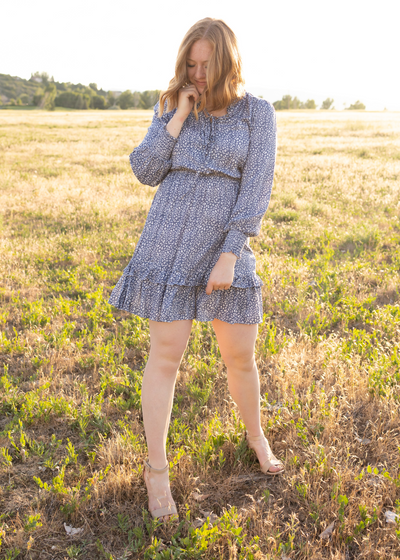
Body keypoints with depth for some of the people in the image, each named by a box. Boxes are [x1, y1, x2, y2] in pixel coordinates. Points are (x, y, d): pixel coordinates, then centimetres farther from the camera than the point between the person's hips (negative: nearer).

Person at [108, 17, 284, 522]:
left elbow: (257, 187, -8)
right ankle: (156, 470, 15)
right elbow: (146, 172, -1)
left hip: (224, 244, 0)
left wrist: (230, 255, -15)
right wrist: (178, 119, -11)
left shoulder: (258, 112, 0)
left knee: (241, 356, 7)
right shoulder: (170, 106, 6)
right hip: (169, 239, 0)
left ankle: (255, 435, 37)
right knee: (166, 353, 0)